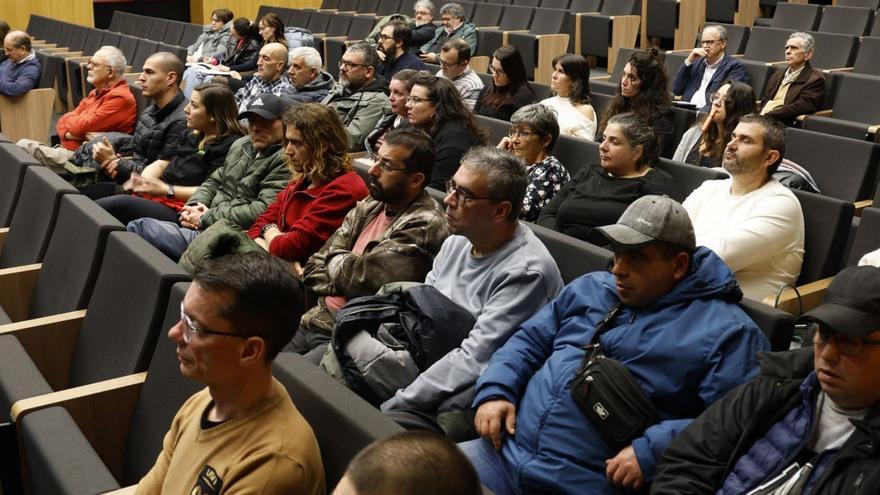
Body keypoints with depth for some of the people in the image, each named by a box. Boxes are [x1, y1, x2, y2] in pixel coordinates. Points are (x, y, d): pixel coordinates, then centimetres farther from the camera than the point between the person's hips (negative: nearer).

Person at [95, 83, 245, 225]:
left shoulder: (229, 145, -7)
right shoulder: (189, 135, 23)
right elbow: (162, 163, 23)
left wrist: (165, 189, -15)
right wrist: (142, 180, 0)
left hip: (177, 211, -8)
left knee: (120, 204, -30)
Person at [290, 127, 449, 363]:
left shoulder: (424, 226, -15)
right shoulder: (369, 207, 10)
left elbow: (359, 278, -20)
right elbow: (313, 270, 8)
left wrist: (335, 260, 1)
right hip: (316, 318, 8)